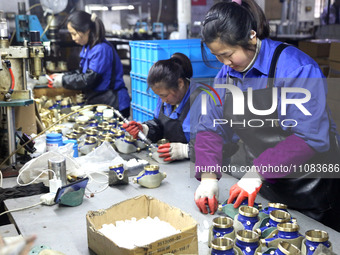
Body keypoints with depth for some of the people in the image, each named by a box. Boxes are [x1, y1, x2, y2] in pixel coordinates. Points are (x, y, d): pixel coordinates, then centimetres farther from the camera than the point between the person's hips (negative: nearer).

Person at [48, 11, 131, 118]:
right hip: (97, 102, 9)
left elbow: (89, 79, -21)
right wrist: (63, 76, 4)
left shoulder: (102, 49, -21)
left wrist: (63, 81, -11)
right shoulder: (87, 47, 10)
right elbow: (82, 72, 18)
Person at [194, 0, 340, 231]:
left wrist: (258, 172, -31)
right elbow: (210, 127, 0)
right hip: (264, 189, 6)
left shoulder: (296, 67, -22)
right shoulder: (226, 74, 0)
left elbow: (311, 136, -28)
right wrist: (208, 176, -15)